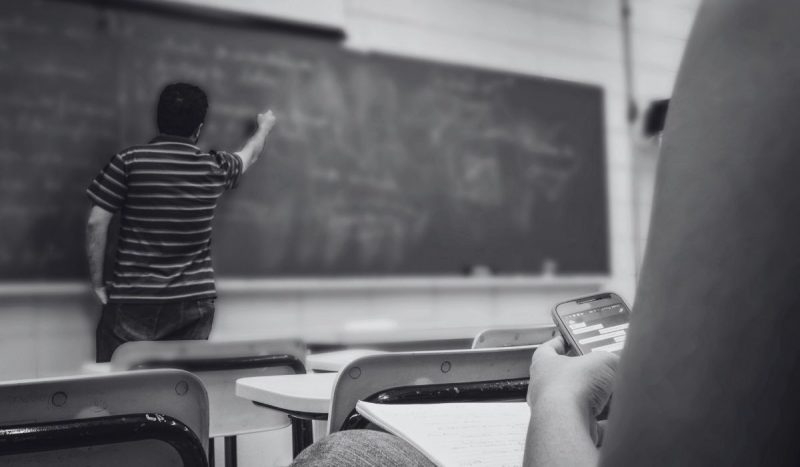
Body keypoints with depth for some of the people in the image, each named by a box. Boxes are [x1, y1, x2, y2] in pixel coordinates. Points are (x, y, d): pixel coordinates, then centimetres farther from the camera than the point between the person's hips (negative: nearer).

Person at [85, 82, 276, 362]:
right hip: (194, 302, 2)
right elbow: (249, 155, 24)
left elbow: (96, 222, -7)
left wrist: (97, 281, 4)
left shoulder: (129, 161, -6)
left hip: (132, 299, -2)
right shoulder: (215, 169, 2)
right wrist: (264, 128, 46)